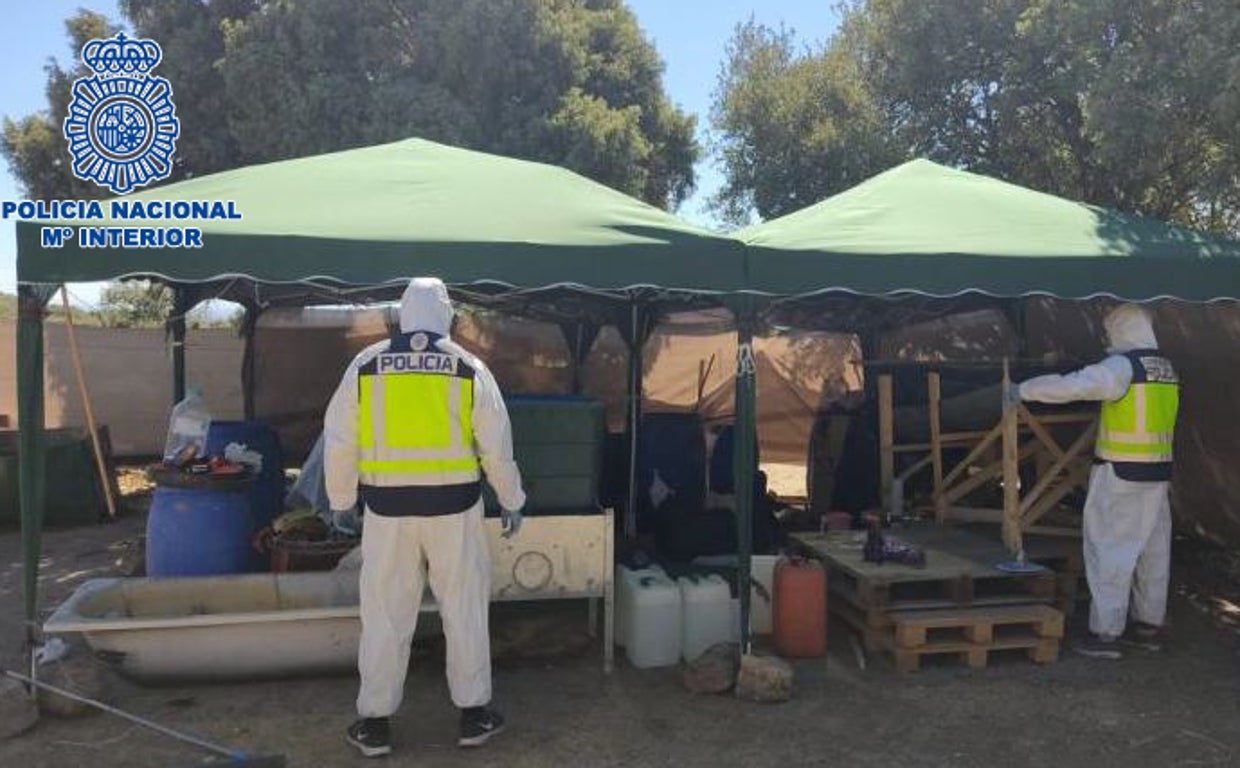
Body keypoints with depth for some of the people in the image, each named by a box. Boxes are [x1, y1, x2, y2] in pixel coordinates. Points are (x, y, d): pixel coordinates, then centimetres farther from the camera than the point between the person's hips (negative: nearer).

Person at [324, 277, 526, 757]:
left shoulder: (365, 367, 0)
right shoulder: (470, 370, -2)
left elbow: (339, 442, 2)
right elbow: (497, 446, 0)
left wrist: (341, 502, 14)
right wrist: (511, 502, 12)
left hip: (388, 508, 1)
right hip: (454, 506, 0)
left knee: (385, 615, 11)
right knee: (465, 610, 12)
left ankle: (374, 723, 20)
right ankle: (474, 714, 22)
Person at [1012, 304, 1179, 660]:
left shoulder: (1121, 366, -16)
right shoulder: (1167, 369, 11)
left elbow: (1067, 386, -26)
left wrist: (1024, 389, -15)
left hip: (1120, 475, -8)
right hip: (1157, 472, 8)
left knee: (1110, 551, -3)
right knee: (1152, 550, 15)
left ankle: (1106, 633, 0)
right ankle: (1149, 626, 26)